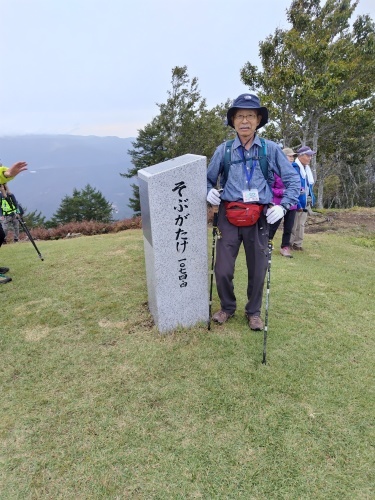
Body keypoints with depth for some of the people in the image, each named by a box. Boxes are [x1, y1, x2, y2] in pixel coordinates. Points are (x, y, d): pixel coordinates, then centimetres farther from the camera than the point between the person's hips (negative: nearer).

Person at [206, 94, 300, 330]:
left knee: (258, 270, 10)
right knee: (223, 270, 1)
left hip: (259, 219, 0)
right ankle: (227, 307, 29)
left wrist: (283, 206, -8)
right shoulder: (223, 150, 5)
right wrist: (210, 191, -8)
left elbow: (293, 180, 6)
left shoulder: (271, 149, 4)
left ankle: (254, 311, 33)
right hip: (229, 218, 0)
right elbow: (209, 179, 14)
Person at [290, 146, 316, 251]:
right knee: (293, 226, -2)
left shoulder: (307, 169, 15)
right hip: (296, 203, -9)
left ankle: (298, 244, 23)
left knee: (301, 225, 14)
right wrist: (297, 203, -23)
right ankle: (289, 244, 8)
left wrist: (311, 200, 12)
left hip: (304, 203, 9)